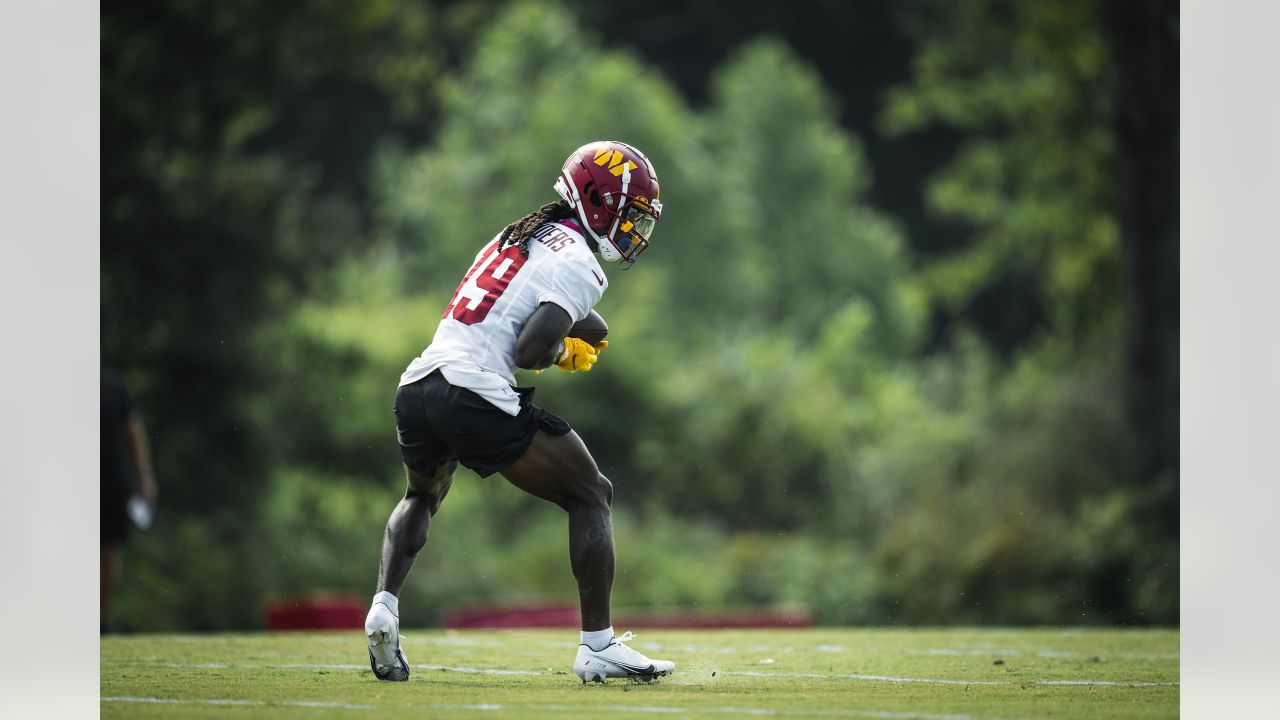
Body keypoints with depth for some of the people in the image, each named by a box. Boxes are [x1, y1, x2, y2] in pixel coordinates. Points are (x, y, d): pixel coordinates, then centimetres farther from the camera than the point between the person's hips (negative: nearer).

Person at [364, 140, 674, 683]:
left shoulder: (521, 236, 22)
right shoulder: (578, 265, -5)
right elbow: (531, 350, -16)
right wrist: (562, 352, 5)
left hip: (416, 388, 8)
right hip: (476, 400, -8)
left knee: (422, 496, 36)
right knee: (591, 496, 8)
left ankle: (384, 605, 14)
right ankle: (598, 647, 4)